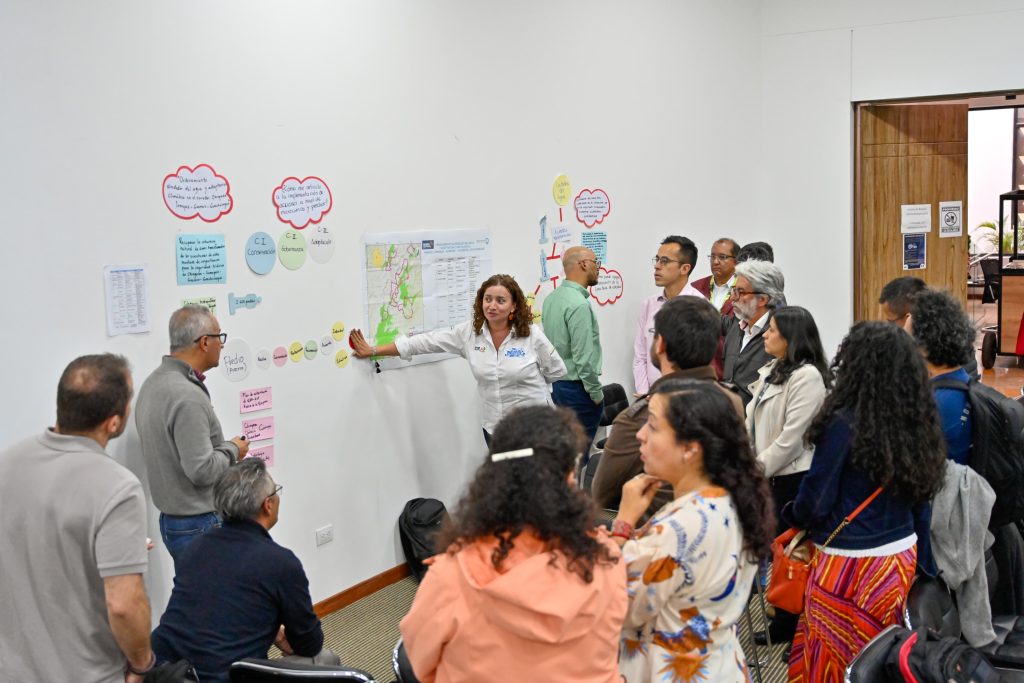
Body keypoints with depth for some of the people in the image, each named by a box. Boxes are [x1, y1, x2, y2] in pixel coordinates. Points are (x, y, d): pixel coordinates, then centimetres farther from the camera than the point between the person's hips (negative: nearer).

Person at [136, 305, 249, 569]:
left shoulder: (154, 383, 8)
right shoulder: (187, 396, -23)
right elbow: (202, 470, -25)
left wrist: (223, 446, 11)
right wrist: (232, 450, -8)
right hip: (200, 525, -10)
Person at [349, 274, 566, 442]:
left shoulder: (532, 335, -11)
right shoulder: (468, 333, -3)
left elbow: (557, 371, 2)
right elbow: (424, 342, -1)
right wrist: (373, 351, -1)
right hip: (494, 427, 3)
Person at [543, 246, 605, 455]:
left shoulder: (551, 298, 7)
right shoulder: (578, 304, -20)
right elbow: (583, 357, -22)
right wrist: (597, 393, -12)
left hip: (556, 385, 9)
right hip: (577, 389, -9)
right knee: (579, 453, 0)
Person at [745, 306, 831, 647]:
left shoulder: (807, 377, -16)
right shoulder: (772, 372, 13)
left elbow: (791, 437, -20)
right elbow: (751, 422, 12)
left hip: (795, 477, -9)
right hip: (770, 475, 9)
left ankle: (800, 631, 13)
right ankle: (783, 623, 28)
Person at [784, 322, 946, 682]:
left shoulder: (844, 424, -20)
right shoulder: (918, 422, -2)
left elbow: (815, 501, -14)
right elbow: (921, 500, 6)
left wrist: (791, 516, 8)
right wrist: (923, 564, 16)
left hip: (850, 563, -6)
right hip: (901, 558, 6)